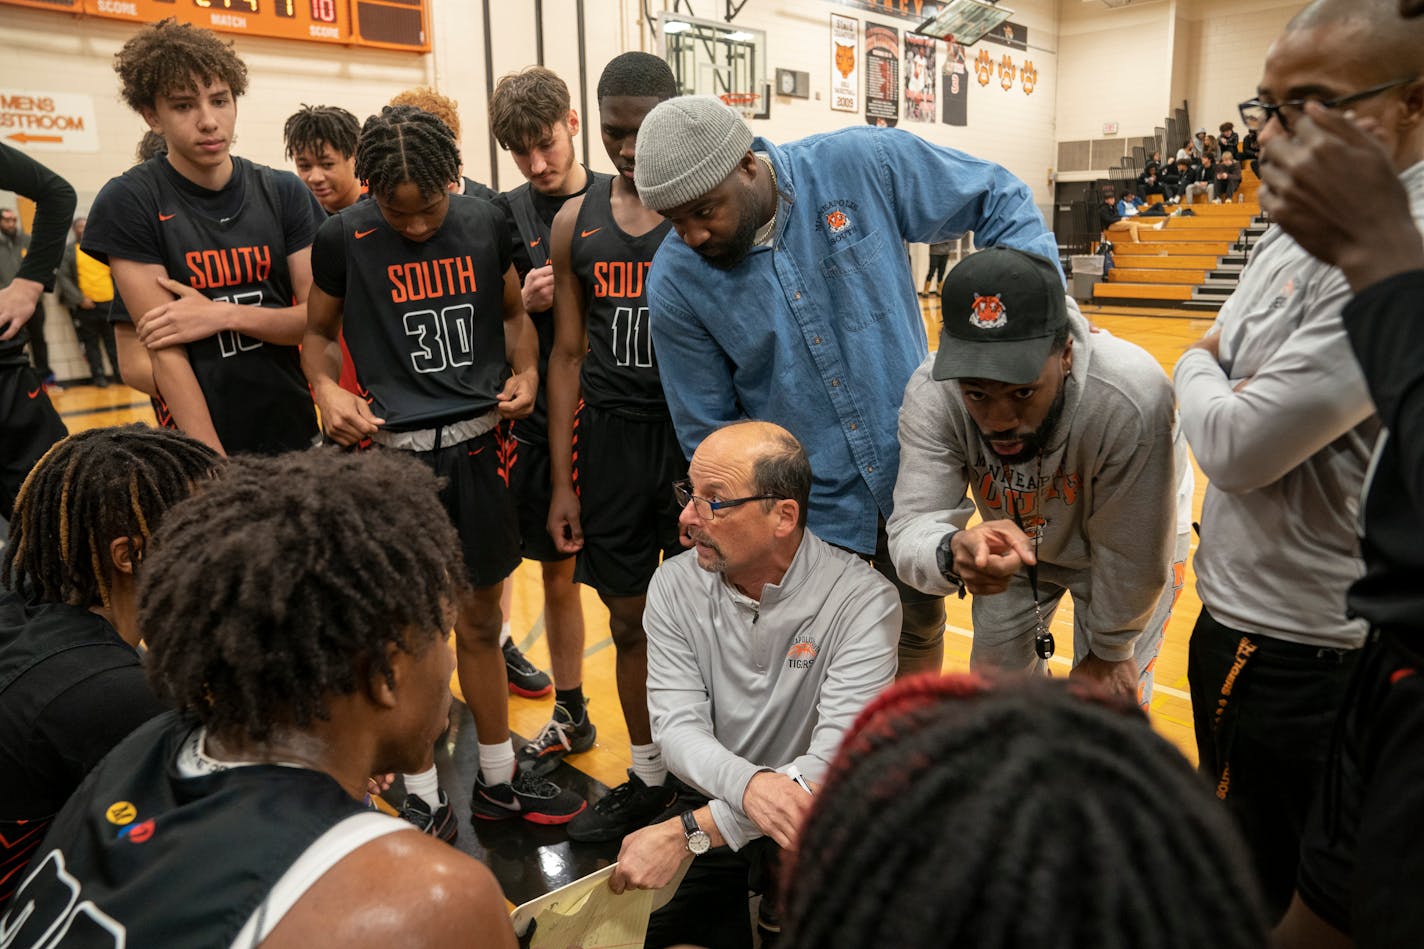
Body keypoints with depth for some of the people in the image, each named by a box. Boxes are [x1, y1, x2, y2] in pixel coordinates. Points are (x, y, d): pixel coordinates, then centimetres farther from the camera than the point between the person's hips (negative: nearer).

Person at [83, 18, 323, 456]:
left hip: (296, 434, 3)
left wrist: (226, 314, -16)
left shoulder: (283, 192, 1)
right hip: (200, 447, -3)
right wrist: (216, 469, -19)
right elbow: (166, 351, -14)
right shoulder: (128, 202, -8)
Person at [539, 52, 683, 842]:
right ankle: (649, 777, 31)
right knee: (629, 619, 12)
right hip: (609, 436, 3)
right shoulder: (576, 223, 6)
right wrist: (562, 481, 5)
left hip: (697, 433, -3)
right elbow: (568, 355, 8)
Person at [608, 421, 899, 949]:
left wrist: (686, 833, -31)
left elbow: (836, 761, -26)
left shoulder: (864, 602, -20)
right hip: (719, 806, 3)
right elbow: (677, 728, -13)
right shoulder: (674, 586, -7)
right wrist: (748, 784, -36)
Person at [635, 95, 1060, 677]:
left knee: (921, 634, 22)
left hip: (919, 482, 2)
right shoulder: (675, 284, -12)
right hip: (810, 518, -1)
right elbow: (708, 433, -4)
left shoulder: (861, 165, -14)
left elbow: (998, 199, -1)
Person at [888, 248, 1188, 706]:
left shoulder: (1132, 399, -42)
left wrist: (1110, 651, -12)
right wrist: (953, 553, -63)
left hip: (1127, 539, -2)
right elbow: (914, 525, -38)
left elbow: (1132, 558, -27)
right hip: (1016, 544, 3)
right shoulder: (931, 392, -35)